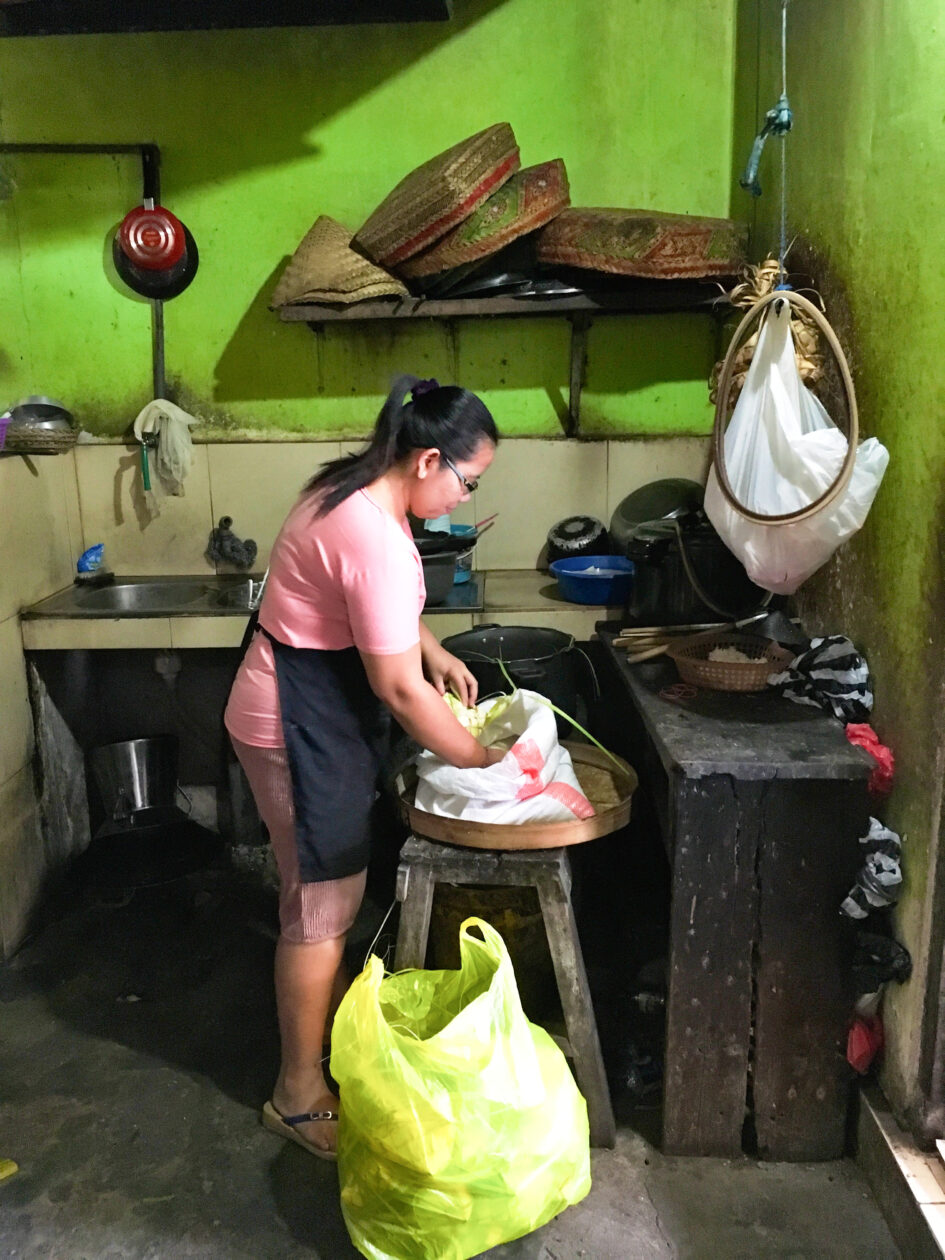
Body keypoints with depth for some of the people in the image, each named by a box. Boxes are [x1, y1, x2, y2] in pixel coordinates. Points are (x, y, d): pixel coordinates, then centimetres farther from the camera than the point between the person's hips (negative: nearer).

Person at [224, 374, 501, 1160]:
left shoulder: (351, 490, 4)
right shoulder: (378, 541, -28)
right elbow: (399, 688, -25)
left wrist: (436, 651, 10)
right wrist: (479, 758, -12)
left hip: (312, 709, 10)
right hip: (302, 727, -10)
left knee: (329, 890, 23)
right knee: (321, 907, 2)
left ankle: (332, 1020, 43)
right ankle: (300, 1094, 18)